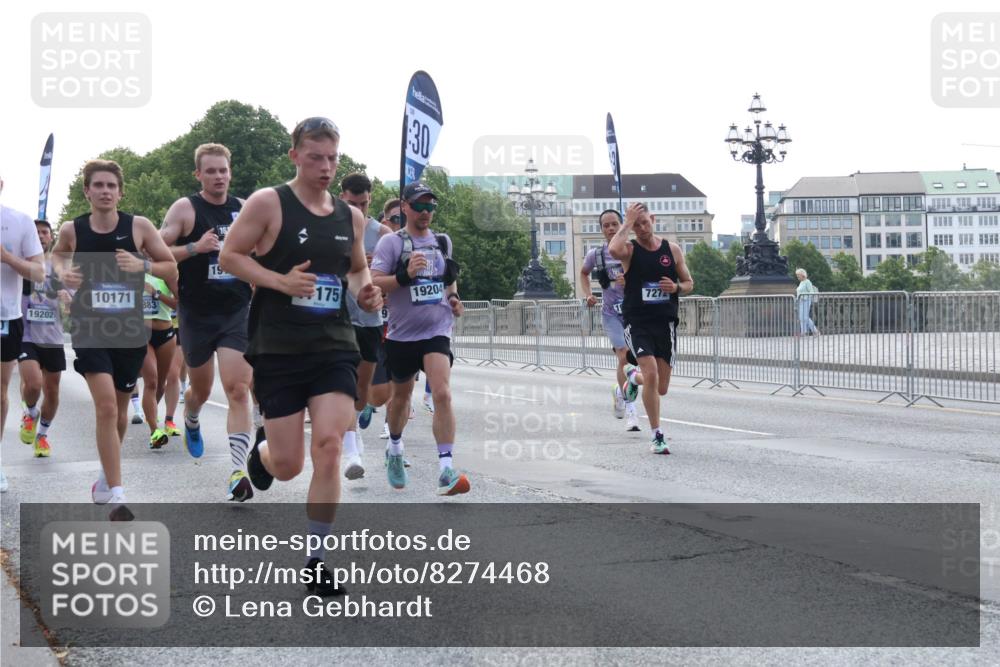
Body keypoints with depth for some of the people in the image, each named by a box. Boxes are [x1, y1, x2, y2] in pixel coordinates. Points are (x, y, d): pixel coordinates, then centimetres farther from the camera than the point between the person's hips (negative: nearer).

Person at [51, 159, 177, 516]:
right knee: (106, 406, -17)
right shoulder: (71, 229, -3)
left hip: (129, 329, 2)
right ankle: (116, 496, -14)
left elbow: (172, 269, 2)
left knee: (119, 409, 15)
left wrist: (143, 264, -17)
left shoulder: (139, 226, -6)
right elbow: (58, 254, 20)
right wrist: (63, 273, -2)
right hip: (89, 328, -2)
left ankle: (106, 477, 40)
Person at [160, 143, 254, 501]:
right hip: (197, 314, -1)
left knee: (238, 391, -13)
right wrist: (194, 247, -23)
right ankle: (191, 422, 52)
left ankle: (238, 471, -16)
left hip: (238, 311, 1)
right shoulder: (185, 209, -5)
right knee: (201, 389, 16)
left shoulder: (244, 209, 6)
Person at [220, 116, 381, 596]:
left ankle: (315, 560, 1)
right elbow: (229, 256, -5)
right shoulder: (268, 203, -5)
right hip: (278, 349, -3)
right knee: (287, 466, 1)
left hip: (334, 347, 3)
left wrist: (365, 292, 1)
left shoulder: (351, 217, 9)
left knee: (329, 448, -12)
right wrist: (281, 280, -18)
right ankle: (262, 449, 41)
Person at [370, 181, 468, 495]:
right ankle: (395, 451, 44)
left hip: (437, 331, 1)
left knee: (442, 394, -17)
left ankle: (446, 469, -20)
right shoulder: (391, 242, -5)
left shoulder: (443, 241, 11)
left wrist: (454, 298, 10)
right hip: (402, 334, -1)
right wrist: (405, 275, -27)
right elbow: (372, 283, -14)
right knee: (401, 396, 17)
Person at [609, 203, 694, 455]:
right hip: (637, 323, -3)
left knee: (661, 387, 7)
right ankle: (657, 436, -8)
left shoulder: (672, 249, 6)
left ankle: (633, 376, 42)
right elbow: (613, 250, -29)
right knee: (651, 374, -20)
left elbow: (689, 283, 14)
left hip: (665, 323, 3)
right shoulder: (630, 249, -3)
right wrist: (627, 222, -18)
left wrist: (676, 287, -9)